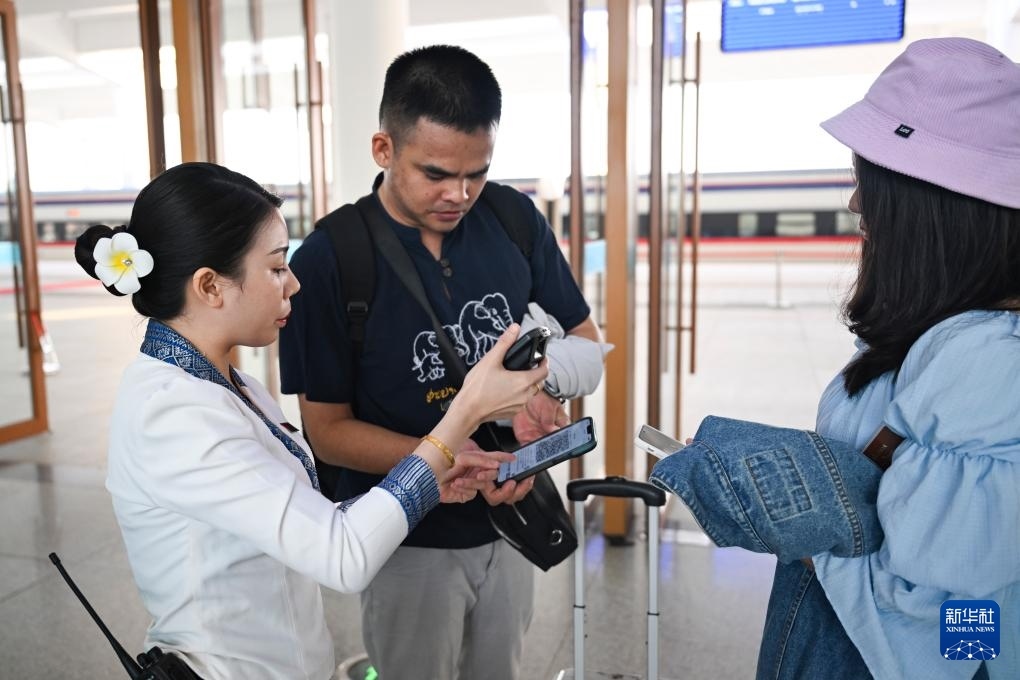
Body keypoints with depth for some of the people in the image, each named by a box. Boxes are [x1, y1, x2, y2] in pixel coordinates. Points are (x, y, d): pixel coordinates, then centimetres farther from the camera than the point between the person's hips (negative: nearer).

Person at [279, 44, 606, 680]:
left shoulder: (516, 219, -8)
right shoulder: (329, 259, -17)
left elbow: (587, 345, 1)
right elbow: (327, 428, -13)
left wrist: (544, 385, -22)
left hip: (509, 518, 4)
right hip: (408, 540, -3)